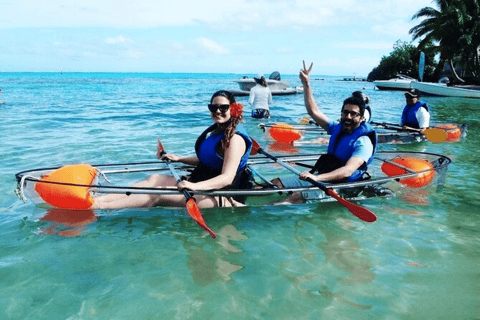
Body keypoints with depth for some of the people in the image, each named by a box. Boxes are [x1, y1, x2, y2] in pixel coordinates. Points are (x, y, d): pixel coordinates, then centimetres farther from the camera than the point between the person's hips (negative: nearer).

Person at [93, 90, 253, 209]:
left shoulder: (235, 138, -16)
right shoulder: (217, 131, 13)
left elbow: (227, 178, -27)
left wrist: (195, 186, -40)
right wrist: (178, 159, 24)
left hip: (220, 199, -9)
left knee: (159, 194, -24)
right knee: (154, 179, -8)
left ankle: (97, 207, -31)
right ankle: (97, 199, -19)